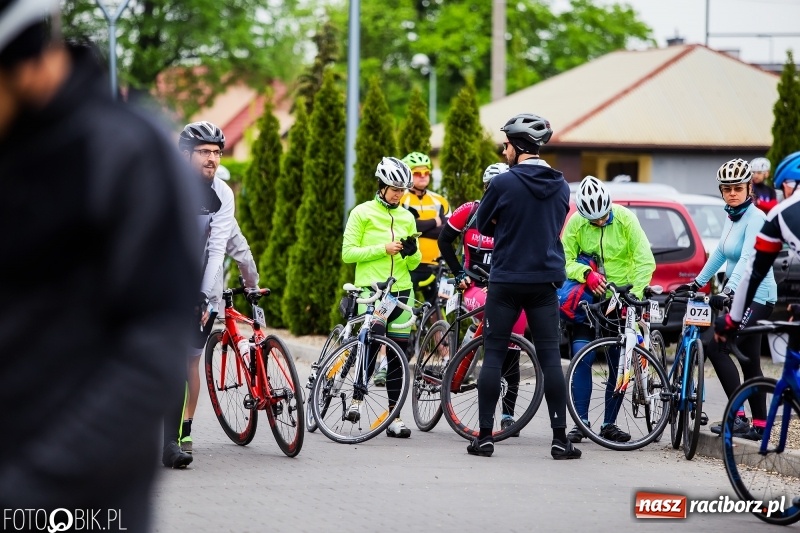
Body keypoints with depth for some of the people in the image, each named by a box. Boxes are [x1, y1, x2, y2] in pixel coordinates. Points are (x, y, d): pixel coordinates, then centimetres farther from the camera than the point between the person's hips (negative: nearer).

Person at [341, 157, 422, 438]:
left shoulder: (406, 218, 15)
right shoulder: (362, 213, 2)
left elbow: (414, 264, 17)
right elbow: (348, 253, -4)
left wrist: (412, 252, -7)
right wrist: (383, 249, -13)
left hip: (400, 291, 5)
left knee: (398, 353, 2)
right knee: (373, 340, -25)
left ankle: (394, 418, 5)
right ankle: (356, 399, -11)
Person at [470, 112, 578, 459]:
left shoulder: (503, 183, -11)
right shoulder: (561, 186, 4)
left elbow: (484, 226, 1)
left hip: (506, 281, -3)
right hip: (545, 282, 3)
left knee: (493, 356, 4)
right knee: (550, 358, 3)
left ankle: (484, 436, 3)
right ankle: (560, 438, 0)